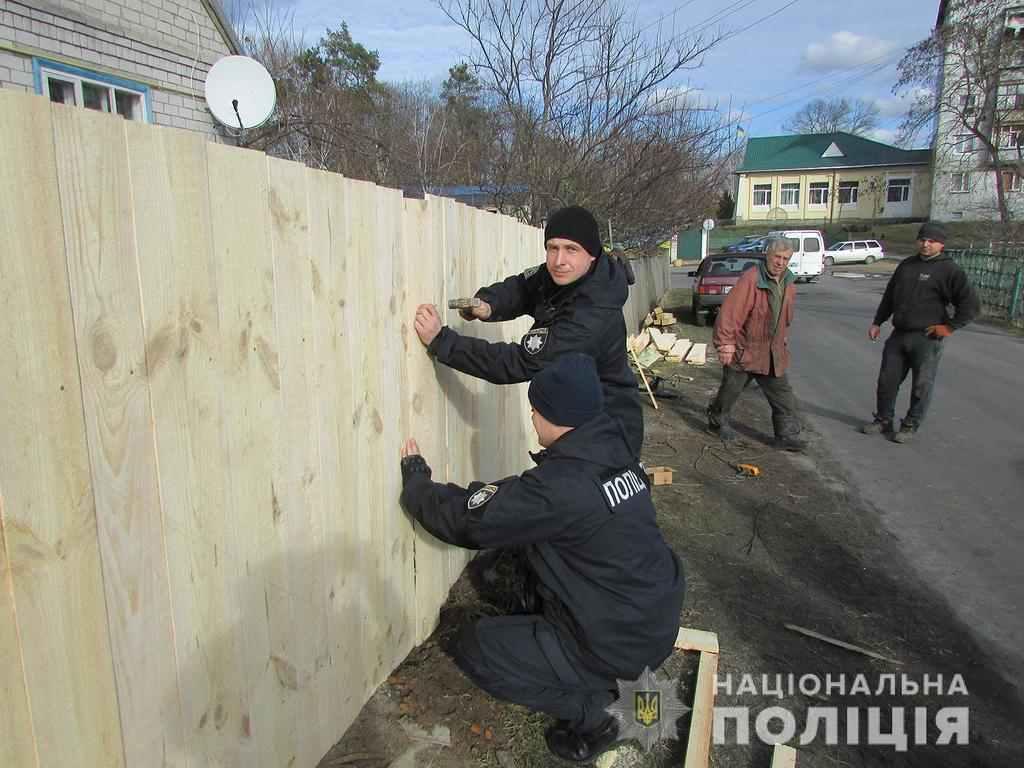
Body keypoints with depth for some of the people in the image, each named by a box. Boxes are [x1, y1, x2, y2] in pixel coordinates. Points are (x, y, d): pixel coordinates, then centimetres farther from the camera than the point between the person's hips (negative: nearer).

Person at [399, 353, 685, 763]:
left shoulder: (561, 486, -29)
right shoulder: (613, 449, -5)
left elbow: (468, 519, -19)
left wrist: (415, 480, -2)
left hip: (621, 641, -8)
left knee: (473, 648, 2)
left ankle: (588, 712, 6)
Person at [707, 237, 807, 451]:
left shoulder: (789, 283, 6)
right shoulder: (751, 279, -19)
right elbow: (730, 312, -23)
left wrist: (783, 341, 20)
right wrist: (725, 343, -22)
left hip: (773, 353, 6)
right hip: (743, 349, -6)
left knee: (783, 395, 6)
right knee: (731, 390, 10)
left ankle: (788, 434, 15)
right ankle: (717, 421, 32)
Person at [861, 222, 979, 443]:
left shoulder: (949, 270, -7)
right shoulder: (906, 265, 12)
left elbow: (970, 304, -9)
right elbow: (889, 296, 21)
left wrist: (950, 326, -10)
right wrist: (877, 322, 17)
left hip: (927, 339, -6)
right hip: (898, 335, 6)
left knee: (921, 386, 2)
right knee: (887, 380, 10)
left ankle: (910, 426, 14)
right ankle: (883, 420, 24)